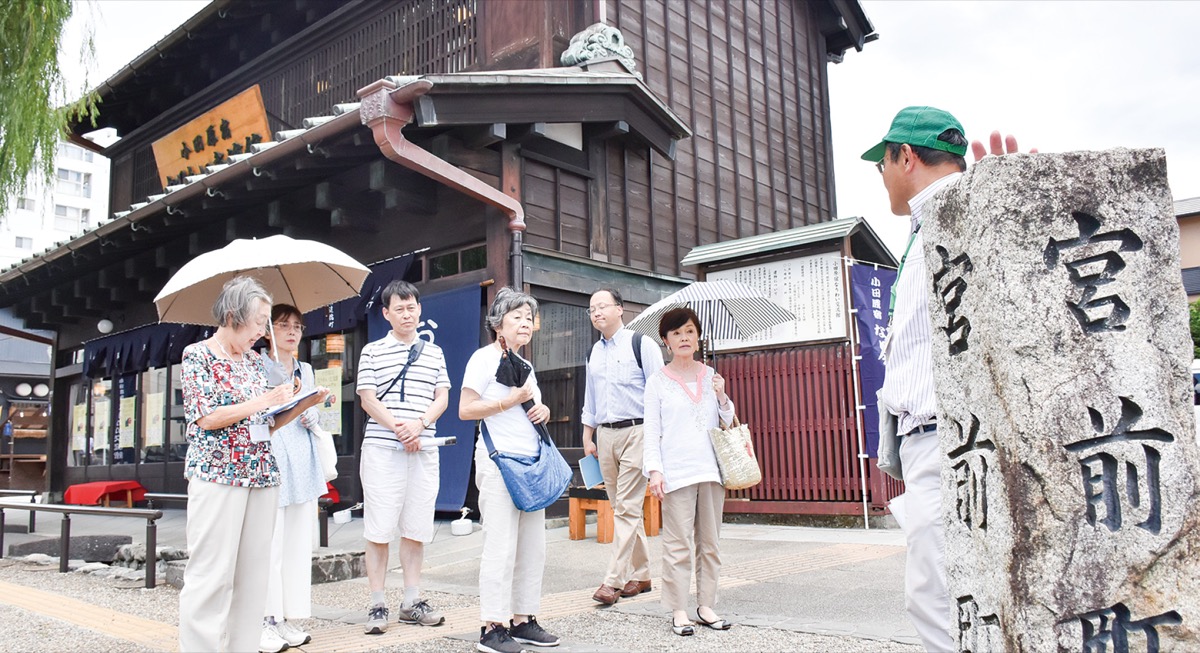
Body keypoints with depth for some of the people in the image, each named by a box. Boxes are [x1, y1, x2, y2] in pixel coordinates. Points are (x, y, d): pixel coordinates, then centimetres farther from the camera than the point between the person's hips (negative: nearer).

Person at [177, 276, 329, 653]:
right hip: (217, 476, -6)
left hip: (262, 477, 6)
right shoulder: (198, 356, -2)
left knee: (254, 572, 6)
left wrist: (303, 405, 3)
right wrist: (264, 401, -11)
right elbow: (207, 418, -12)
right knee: (211, 574, -5)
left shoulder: (254, 362, 15)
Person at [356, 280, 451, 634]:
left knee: (416, 528, 7)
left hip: (424, 450, 3)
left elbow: (442, 397, 9)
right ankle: (377, 605, 6)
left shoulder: (434, 352, 15)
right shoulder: (373, 351, 6)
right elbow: (368, 399, -2)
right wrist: (398, 427, -17)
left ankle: (412, 602, 16)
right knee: (379, 528, -2)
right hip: (382, 449, -3)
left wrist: (419, 424, -10)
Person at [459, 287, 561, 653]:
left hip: (532, 461, 8)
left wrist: (543, 412, 6)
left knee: (533, 546, 8)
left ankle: (522, 620, 17)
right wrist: (511, 401, -16)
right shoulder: (485, 358, -3)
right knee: (501, 546, -8)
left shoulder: (525, 365, 20)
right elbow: (465, 410, -10)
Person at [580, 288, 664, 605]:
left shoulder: (641, 344, -5)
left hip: (635, 432, -7)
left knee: (627, 508, -8)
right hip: (605, 435, 7)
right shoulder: (594, 352, 14)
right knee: (622, 507, 10)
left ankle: (614, 580, -5)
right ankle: (640, 575, 19)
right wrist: (588, 437, 18)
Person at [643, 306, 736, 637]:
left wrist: (722, 396, 0)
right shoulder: (658, 380, 2)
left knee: (710, 542, 8)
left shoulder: (710, 375, 12)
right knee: (678, 543, -4)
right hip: (676, 471, -4)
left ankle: (706, 606, 18)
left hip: (711, 469, 4)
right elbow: (651, 430, -1)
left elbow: (727, 422, 19)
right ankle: (678, 610, 5)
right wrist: (654, 469, -11)